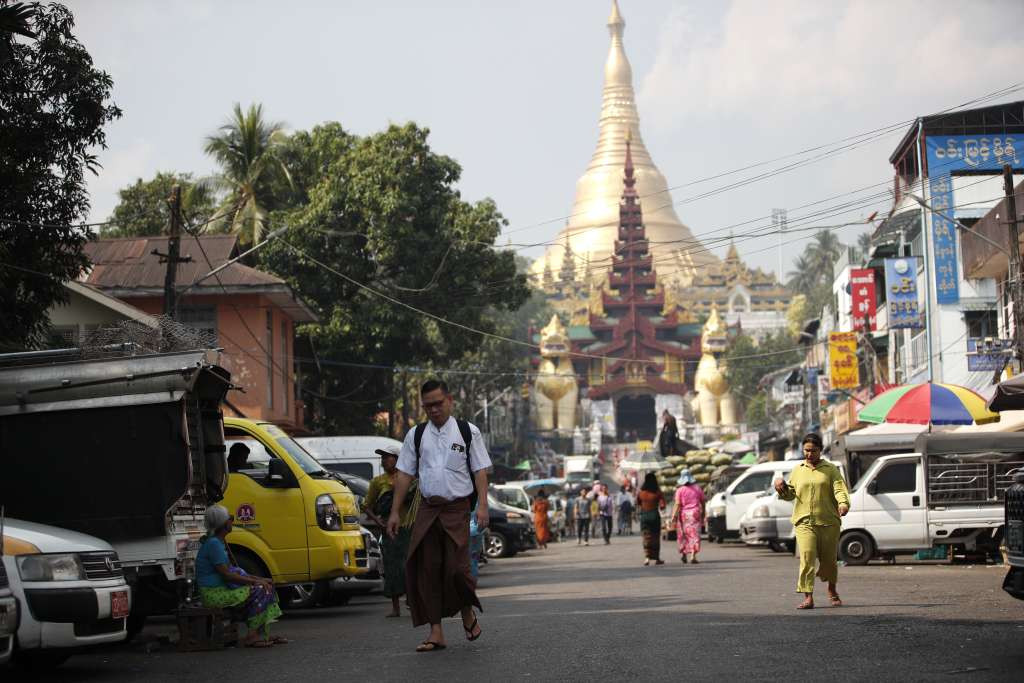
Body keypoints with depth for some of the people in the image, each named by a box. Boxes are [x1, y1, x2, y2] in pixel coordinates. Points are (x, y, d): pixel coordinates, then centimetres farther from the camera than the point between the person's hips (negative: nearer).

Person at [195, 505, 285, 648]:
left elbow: (232, 570, 19)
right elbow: (227, 575, -20)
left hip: (222, 588, 10)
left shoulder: (219, 542, 16)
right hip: (213, 593, -10)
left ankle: (264, 634, -1)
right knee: (258, 591, -17)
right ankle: (251, 636, -15)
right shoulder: (214, 544, -17)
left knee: (266, 586, 4)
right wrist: (255, 581, -16)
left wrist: (258, 579, 9)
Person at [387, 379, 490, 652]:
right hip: (427, 508, 3)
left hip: (457, 509, -3)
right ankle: (436, 632, 5)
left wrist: (482, 505, -10)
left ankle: (468, 614, 19)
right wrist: (395, 512, 5)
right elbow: (404, 474, 9)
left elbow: (480, 471, 2)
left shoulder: (468, 432, 4)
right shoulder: (416, 435, 9)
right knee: (426, 569, -2)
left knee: (456, 567, -11)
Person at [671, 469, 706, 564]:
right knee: (694, 534, -2)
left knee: (683, 535, 15)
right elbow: (702, 503, 10)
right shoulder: (697, 489, 4)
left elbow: (677, 504, -11)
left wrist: (674, 517, -11)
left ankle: (683, 553, 16)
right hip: (695, 513, 1)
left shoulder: (680, 490, -6)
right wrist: (703, 514, 22)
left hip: (684, 514, -1)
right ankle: (693, 555, -12)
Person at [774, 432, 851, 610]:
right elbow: (791, 494, 19)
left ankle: (832, 592, 35)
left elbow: (840, 489, -7)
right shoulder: (797, 471, 14)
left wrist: (843, 503, -27)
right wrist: (782, 490, -4)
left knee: (829, 560, 9)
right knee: (807, 558, -15)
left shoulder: (830, 470, 6)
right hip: (804, 522, 1)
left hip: (828, 522, -1)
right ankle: (808, 598, -18)